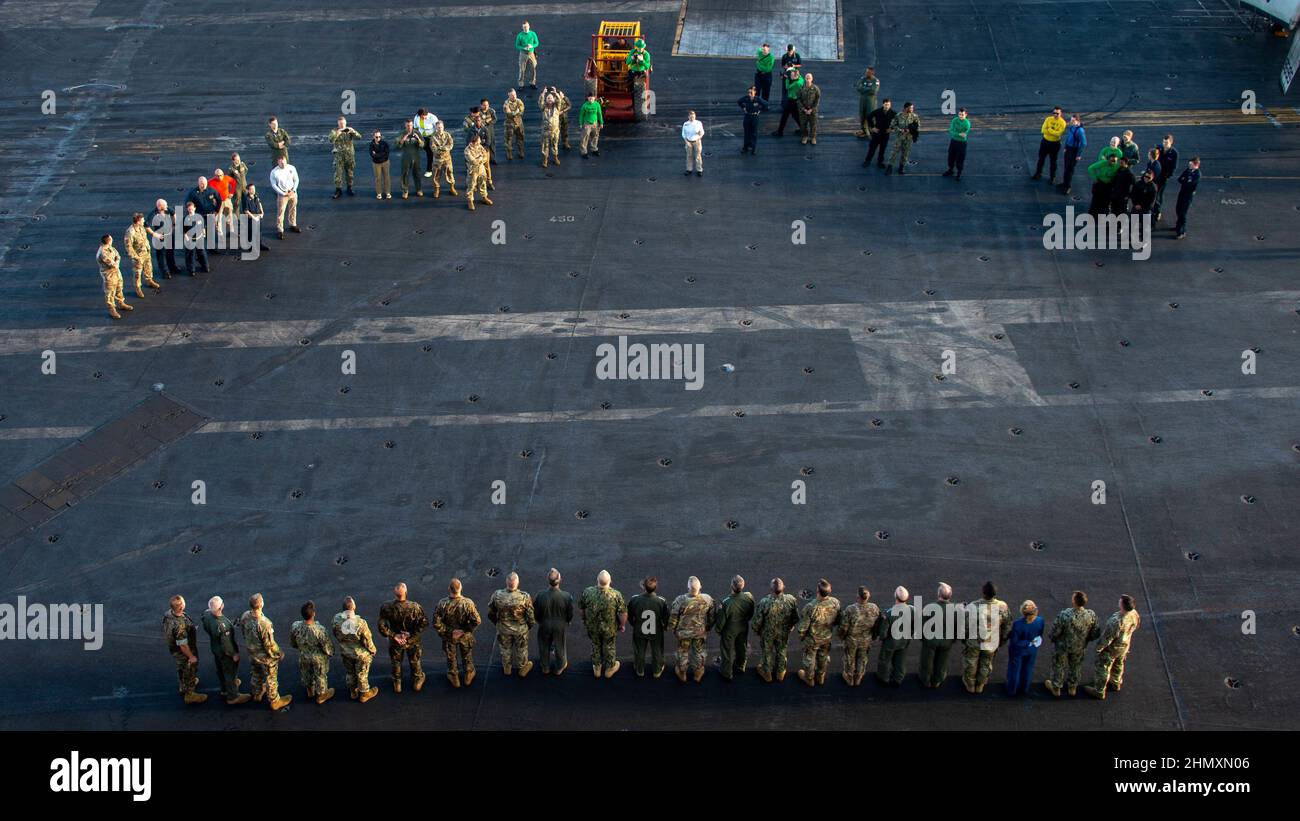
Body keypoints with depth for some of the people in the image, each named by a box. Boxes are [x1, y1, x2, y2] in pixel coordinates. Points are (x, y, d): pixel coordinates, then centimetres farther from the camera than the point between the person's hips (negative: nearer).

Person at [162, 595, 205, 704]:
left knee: (181, 668, 32)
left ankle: (184, 686, 56)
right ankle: (189, 694, 37)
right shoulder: (180, 625, -42)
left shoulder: (168, 613, -17)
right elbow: (183, 645, -31)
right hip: (183, 651, -8)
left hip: (173, 648, 8)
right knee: (189, 671, 16)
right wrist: (191, 656, -17)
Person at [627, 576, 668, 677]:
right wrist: (665, 627, 9)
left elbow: (629, 616, -10)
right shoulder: (662, 601, -29)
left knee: (639, 652, 27)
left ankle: (639, 670, 49)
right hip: (656, 633, -1)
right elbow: (666, 618, -14)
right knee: (657, 652, 26)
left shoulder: (635, 600, -27)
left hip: (639, 632, 1)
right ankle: (657, 671, 48)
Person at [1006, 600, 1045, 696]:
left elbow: (1014, 641, -25)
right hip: (1032, 651, 3)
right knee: (1028, 669, 27)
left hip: (1018, 651, -3)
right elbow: (1041, 636, -6)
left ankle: (1012, 691, 41)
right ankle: (1024, 690, 47)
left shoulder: (1018, 624, -36)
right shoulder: (1040, 621, -25)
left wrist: (1026, 643, -7)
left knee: (1015, 670, 22)